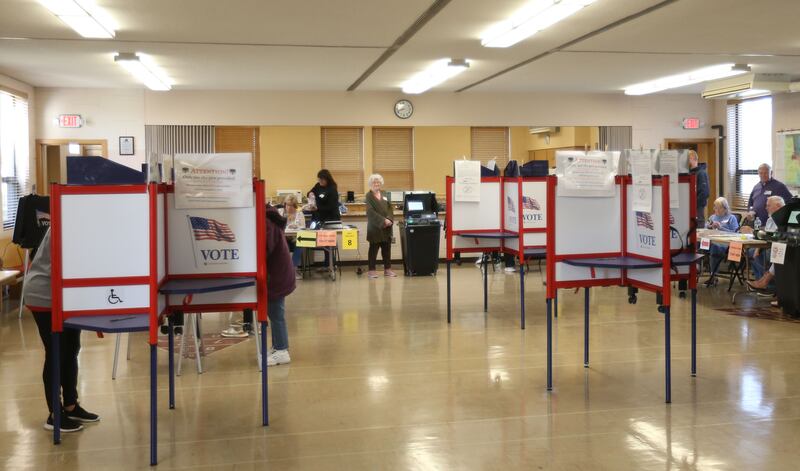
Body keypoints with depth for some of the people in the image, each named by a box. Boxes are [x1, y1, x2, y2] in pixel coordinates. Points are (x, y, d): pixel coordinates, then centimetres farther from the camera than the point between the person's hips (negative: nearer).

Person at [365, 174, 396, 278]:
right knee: (374, 248, 0)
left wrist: (389, 219, -10)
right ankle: (371, 270, 4)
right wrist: (383, 220, -18)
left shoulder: (384, 195, 14)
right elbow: (371, 212, -13)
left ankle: (387, 269, 15)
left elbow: (389, 208, 9)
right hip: (375, 227, -5)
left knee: (387, 248, 7)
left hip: (386, 227, 5)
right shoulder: (369, 196, -3)